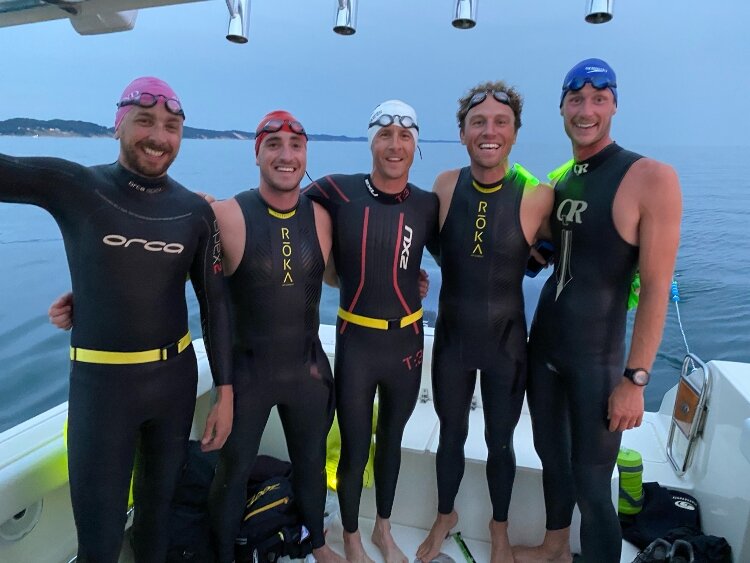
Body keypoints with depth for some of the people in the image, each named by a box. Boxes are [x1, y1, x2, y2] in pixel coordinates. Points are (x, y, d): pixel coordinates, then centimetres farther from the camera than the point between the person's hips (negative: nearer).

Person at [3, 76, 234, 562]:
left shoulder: (196, 211, -2)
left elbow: (214, 302, 1)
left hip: (176, 376, 3)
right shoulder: (73, 186, -8)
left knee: (159, 500, 22)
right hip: (101, 381, -2)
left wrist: (225, 392, 1)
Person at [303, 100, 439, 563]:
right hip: (356, 342, -2)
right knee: (354, 449, 10)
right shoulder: (338, 191, -11)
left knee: (391, 440, 21)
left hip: (407, 341, 3)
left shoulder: (429, 205, -3)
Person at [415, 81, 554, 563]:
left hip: (506, 342, -2)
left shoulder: (538, 195, -16)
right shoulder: (445, 186, -8)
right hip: (451, 337, 2)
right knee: (451, 435, 20)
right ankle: (445, 516, 46)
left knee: (500, 443, 16)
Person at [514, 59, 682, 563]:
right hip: (542, 344, 6)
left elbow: (656, 288, -16)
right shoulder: (557, 181, 5)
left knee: (591, 483, 3)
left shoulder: (652, 178, -14)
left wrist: (635, 379, -17)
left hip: (596, 358, -6)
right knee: (551, 454, 21)